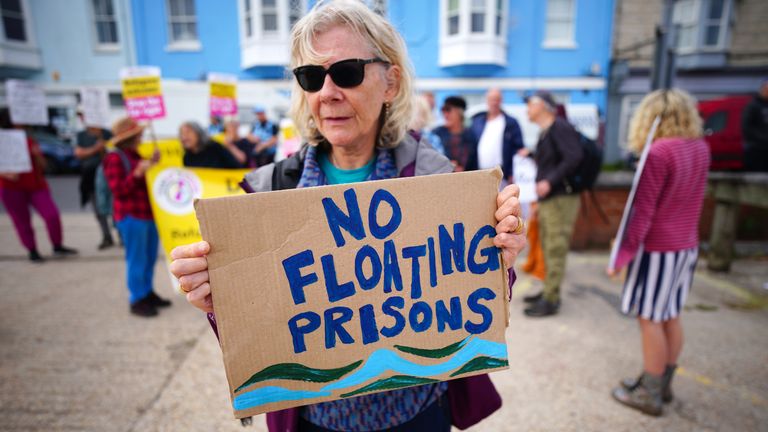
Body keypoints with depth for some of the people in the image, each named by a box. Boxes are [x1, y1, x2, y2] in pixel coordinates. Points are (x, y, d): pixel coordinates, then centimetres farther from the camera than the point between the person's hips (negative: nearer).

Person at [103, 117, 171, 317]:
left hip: (147, 213, 9)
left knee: (150, 257, 14)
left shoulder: (135, 155, 15)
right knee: (137, 259, -3)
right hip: (131, 216, -9)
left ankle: (148, 293, 26)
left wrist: (153, 164, 9)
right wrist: (138, 172, -26)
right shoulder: (114, 158, -10)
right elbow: (118, 190, -17)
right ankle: (137, 301, 7)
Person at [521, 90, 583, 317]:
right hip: (547, 199, 9)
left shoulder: (560, 127, -11)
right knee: (548, 248, 15)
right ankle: (549, 291, 26)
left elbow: (574, 157, -22)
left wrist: (550, 181, -25)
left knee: (555, 250, -5)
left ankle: (550, 300, 1)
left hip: (561, 198, -9)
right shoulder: (545, 132, 17)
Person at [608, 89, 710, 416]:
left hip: (658, 248, -8)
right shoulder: (701, 148, 4)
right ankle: (662, 383, 30)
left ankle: (650, 395, 15)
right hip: (688, 246, 8)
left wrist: (624, 253, -14)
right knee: (671, 316, 16)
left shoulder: (658, 153, -19)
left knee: (650, 319, 3)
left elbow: (642, 211, -19)